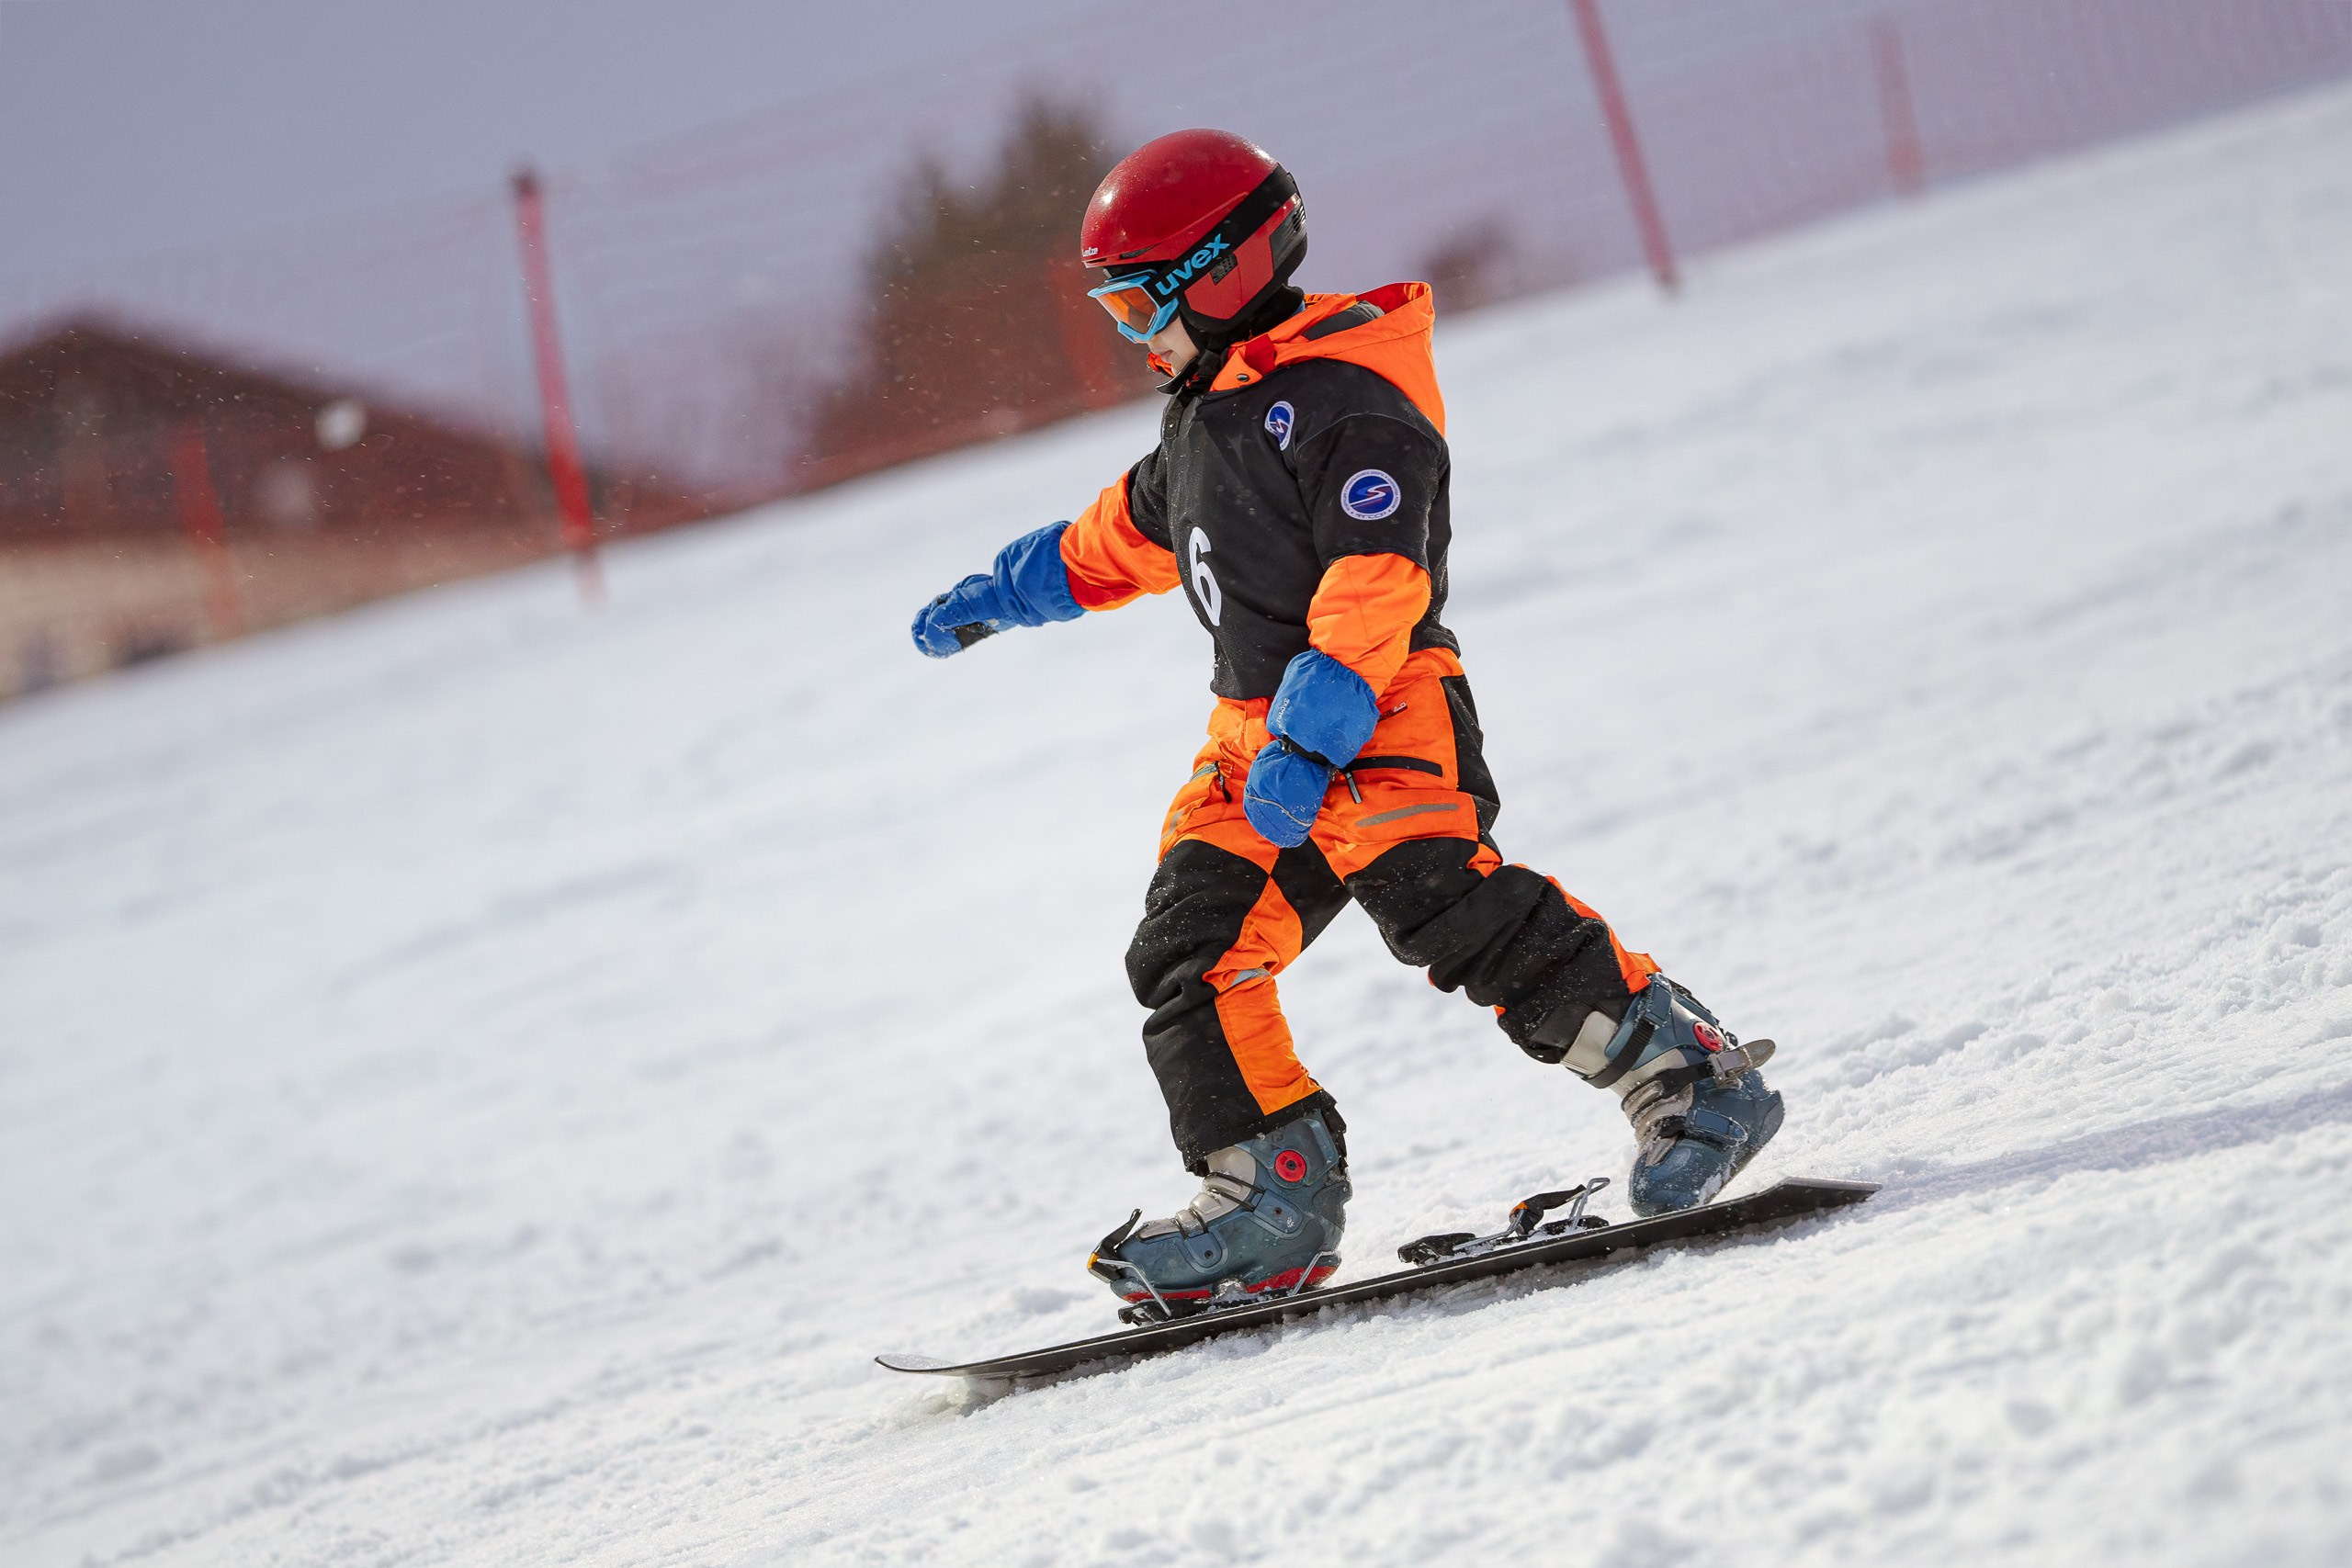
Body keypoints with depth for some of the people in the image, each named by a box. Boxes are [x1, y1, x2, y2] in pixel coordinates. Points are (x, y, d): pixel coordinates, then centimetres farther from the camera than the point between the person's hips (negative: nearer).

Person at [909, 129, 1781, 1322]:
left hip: (1380, 721, -10)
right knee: (1191, 954, -1)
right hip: (1257, 732, 10)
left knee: (1457, 915, -24)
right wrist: (1005, 593, 43)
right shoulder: (1209, 411, 19)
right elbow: (1132, 531, 37)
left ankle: (1690, 1076, -15)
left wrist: (1309, 738, -30)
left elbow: (1372, 586, -22)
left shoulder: (1345, 402, -12)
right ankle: (1274, 1193, 0)